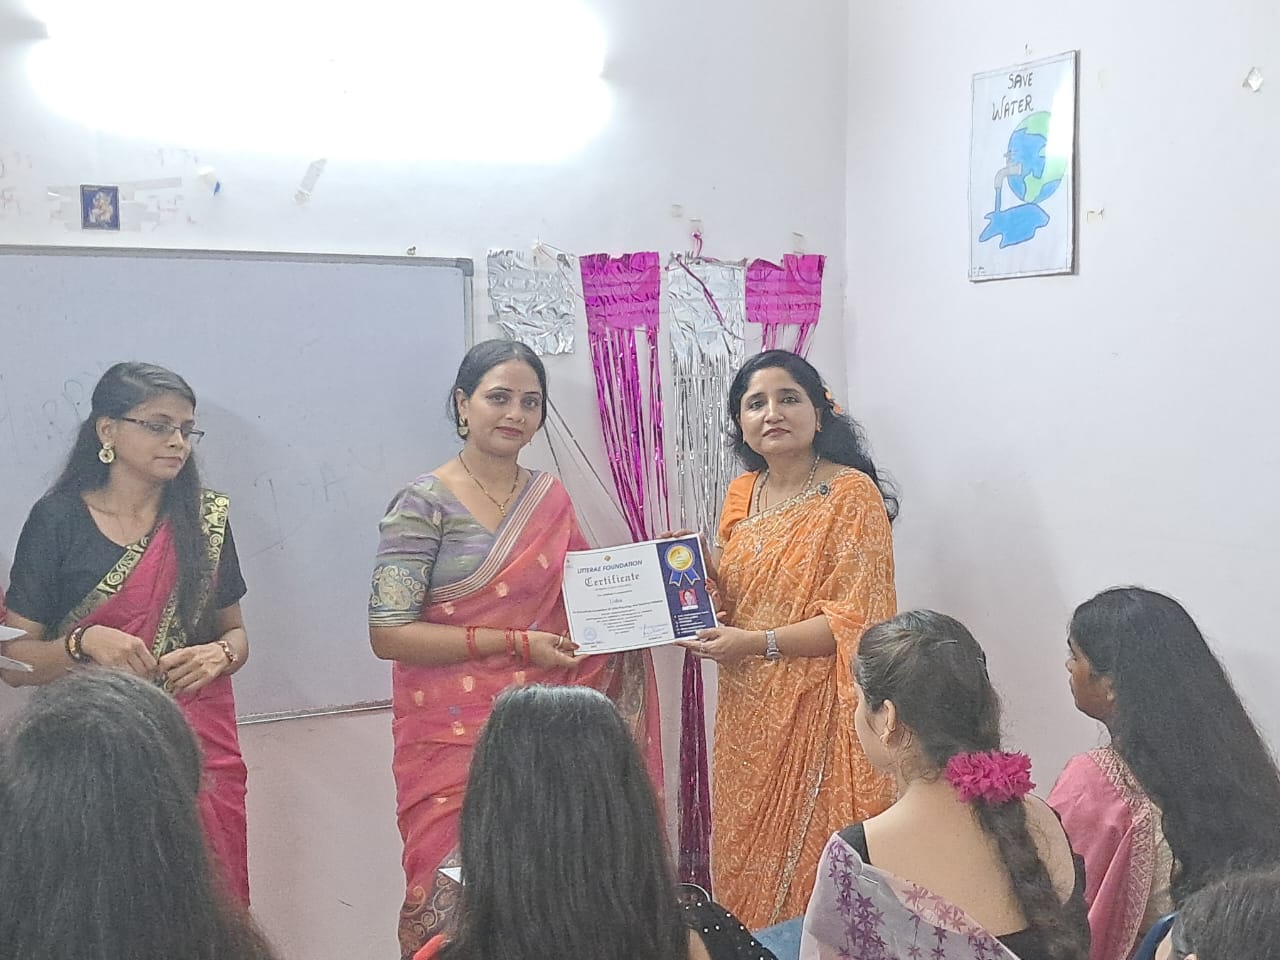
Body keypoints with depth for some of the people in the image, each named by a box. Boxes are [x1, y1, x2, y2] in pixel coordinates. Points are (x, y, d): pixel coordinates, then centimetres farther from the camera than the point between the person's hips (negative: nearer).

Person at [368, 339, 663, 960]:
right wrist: (515, 644, -16)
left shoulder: (552, 500, 9)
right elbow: (388, 634, -13)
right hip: (454, 738, -4)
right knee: (458, 895, 0)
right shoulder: (424, 504, -7)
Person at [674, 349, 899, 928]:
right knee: (746, 857, 15)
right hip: (747, 710, 6)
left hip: (814, 710, -6)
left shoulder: (851, 494, -12)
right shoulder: (742, 494, 9)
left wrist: (757, 643, -20)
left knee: (810, 860, 3)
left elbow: (856, 618, -16)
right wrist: (699, 567, -1)